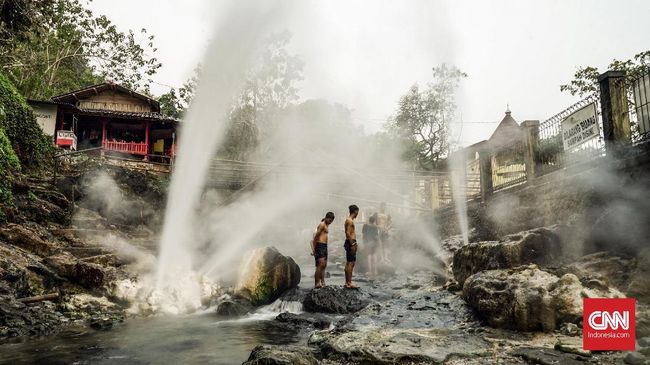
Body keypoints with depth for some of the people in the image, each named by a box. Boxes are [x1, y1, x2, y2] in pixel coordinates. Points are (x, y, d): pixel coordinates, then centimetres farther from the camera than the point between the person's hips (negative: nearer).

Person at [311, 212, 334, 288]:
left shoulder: (326, 226, 21)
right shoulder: (322, 225, -8)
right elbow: (316, 237, -12)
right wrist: (314, 249, -13)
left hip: (324, 246, 10)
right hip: (320, 245, -10)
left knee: (324, 266, 9)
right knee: (321, 264, -17)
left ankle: (322, 283, 12)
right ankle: (317, 283, -17)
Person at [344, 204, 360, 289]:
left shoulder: (348, 220, 18)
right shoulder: (350, 221, -13)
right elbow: (348, 233, -20)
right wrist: (353, 244, -21)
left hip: (350, 243, 11)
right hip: (350, 243, -11)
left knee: (348, 263, 12)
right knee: (351, 263, -10)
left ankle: (347, 283, 16)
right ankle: (349, 283, -10)